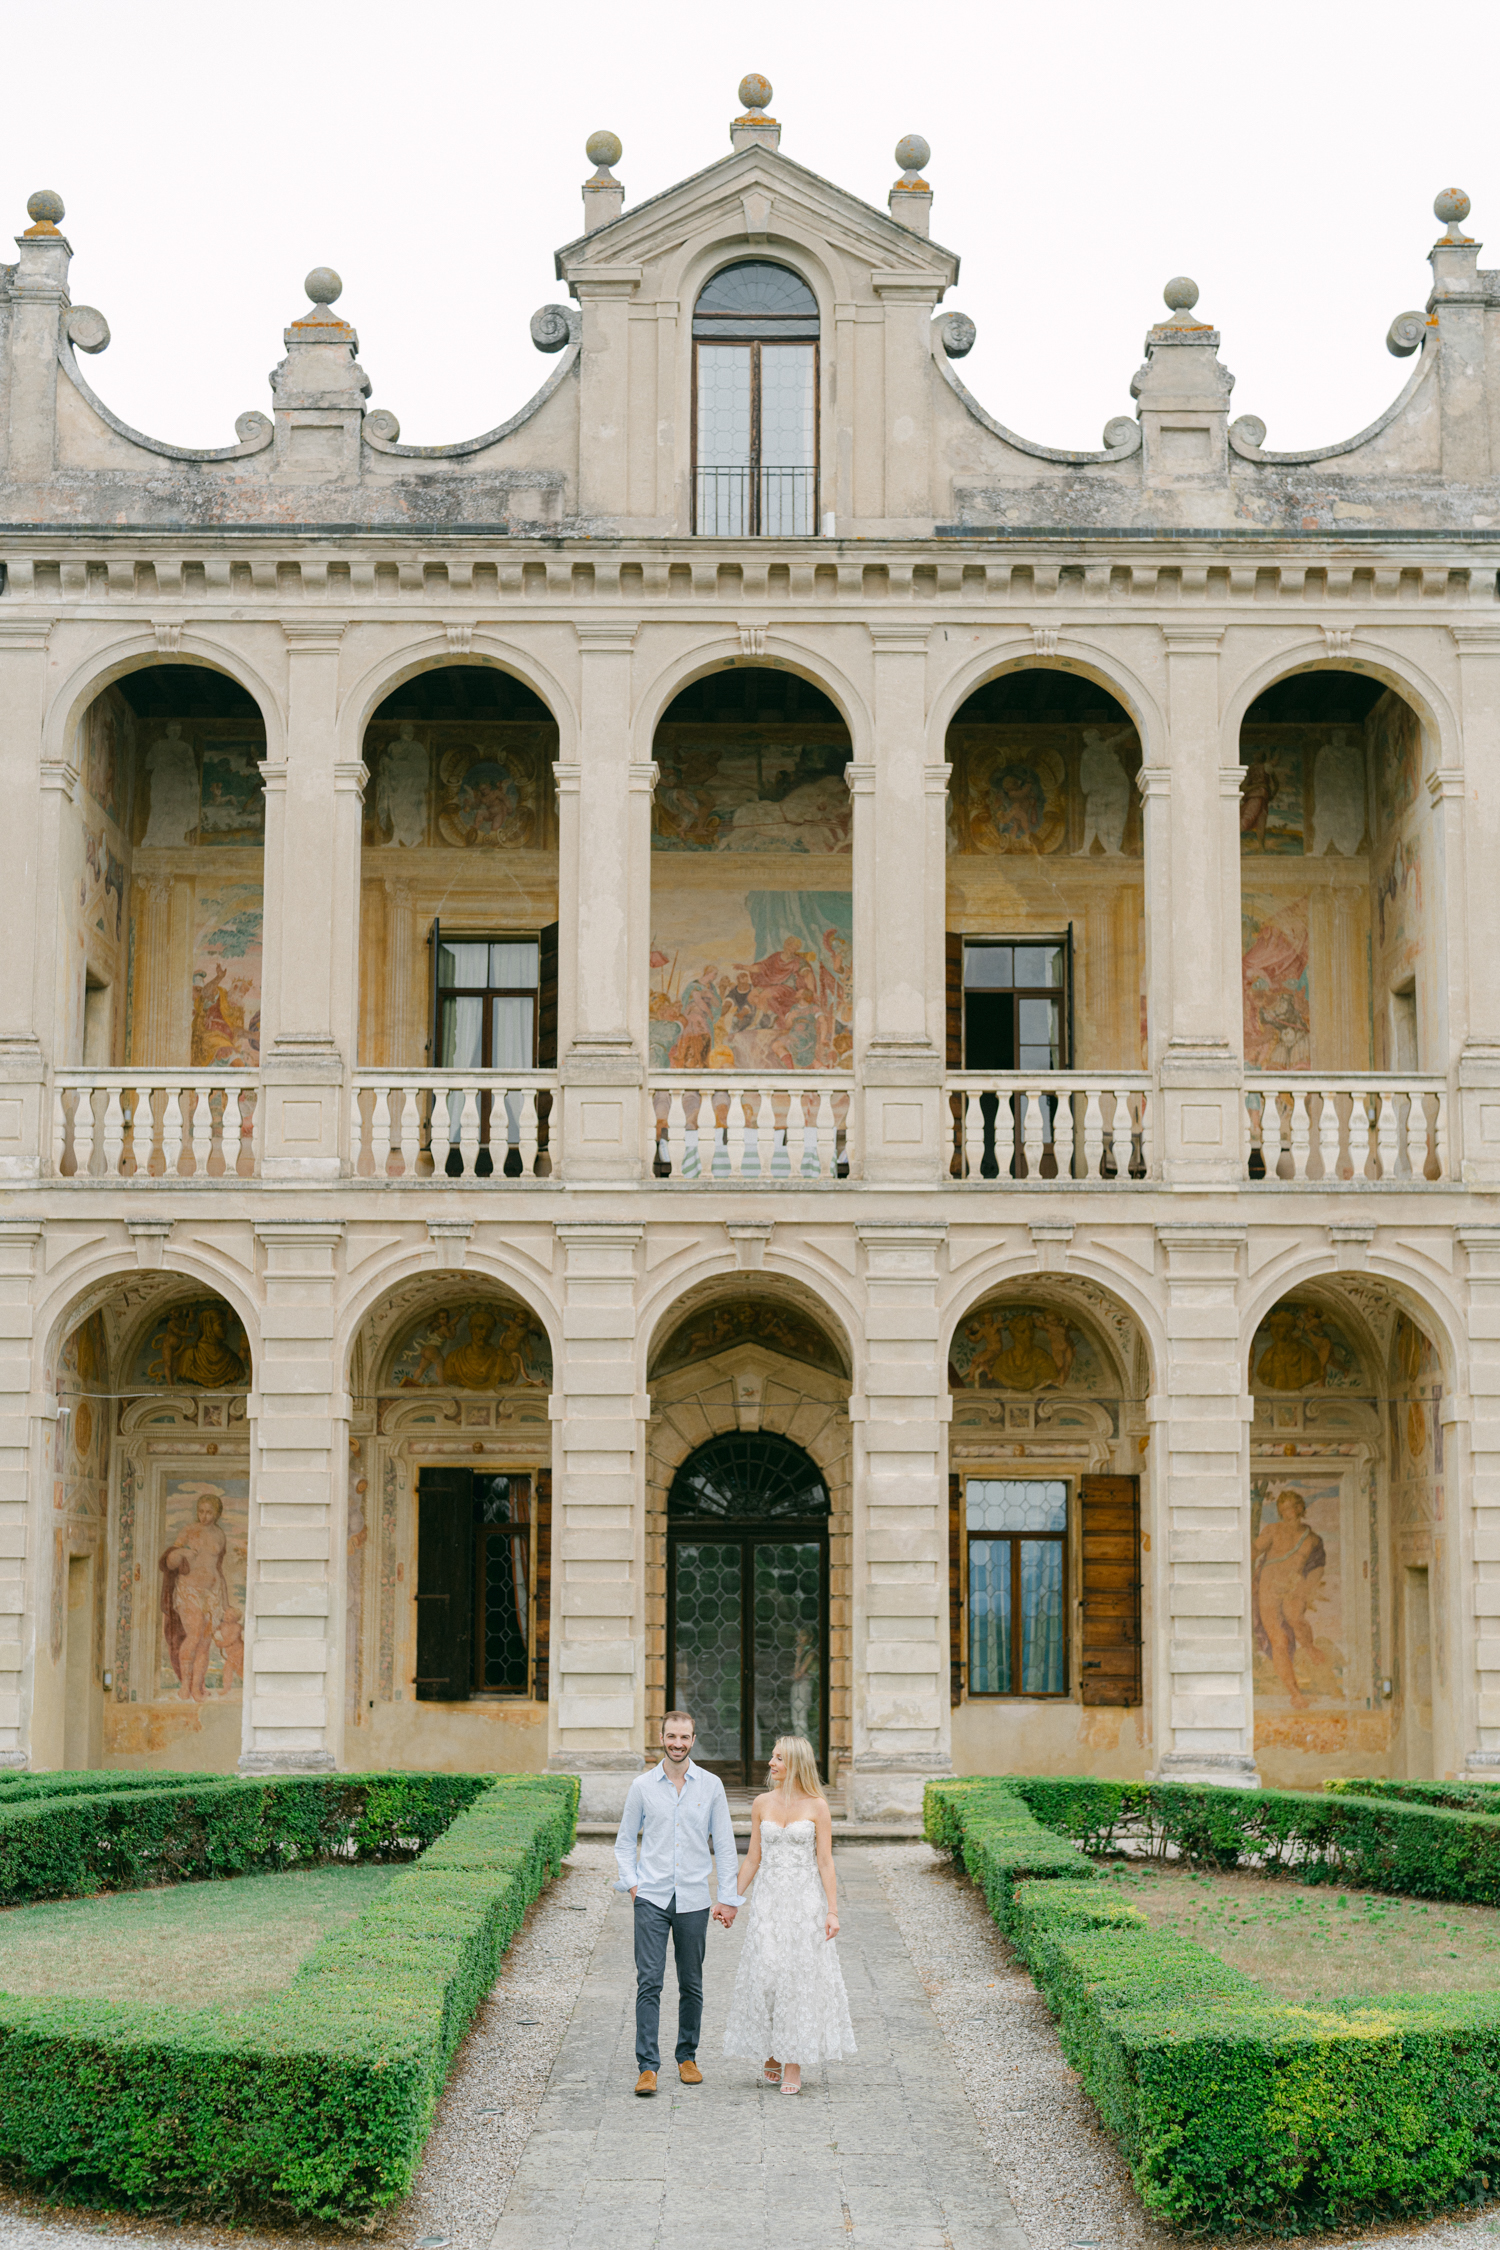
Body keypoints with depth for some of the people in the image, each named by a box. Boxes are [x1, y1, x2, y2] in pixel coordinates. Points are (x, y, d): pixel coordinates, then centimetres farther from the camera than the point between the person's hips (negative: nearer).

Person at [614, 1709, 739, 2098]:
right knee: (649, 1982, -8)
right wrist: (631, 1883, -1)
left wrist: (728, 1898, 3)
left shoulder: (711, 1786, 3)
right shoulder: (643, 1786, 3)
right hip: (652, 1898, -1)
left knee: (691, 1985, 8)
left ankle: (687, 2057, 23)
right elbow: (625, 1841, 12)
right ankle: (647, 2066, -8)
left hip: (693, 1900, 1)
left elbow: (724, 1845, 7)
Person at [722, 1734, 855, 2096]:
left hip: (806, 1901, -2)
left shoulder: (817, 1807, -3)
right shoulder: (762, 1804, 6)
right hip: (769, 1900, 3)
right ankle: (772, 2054, 15)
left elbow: (825, 1862, -3)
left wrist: (832, 1911, -8)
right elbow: (752, 1859, 11)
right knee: (766, 1974, -3)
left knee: (801, 1978, -3)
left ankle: (794, 2064, 4)